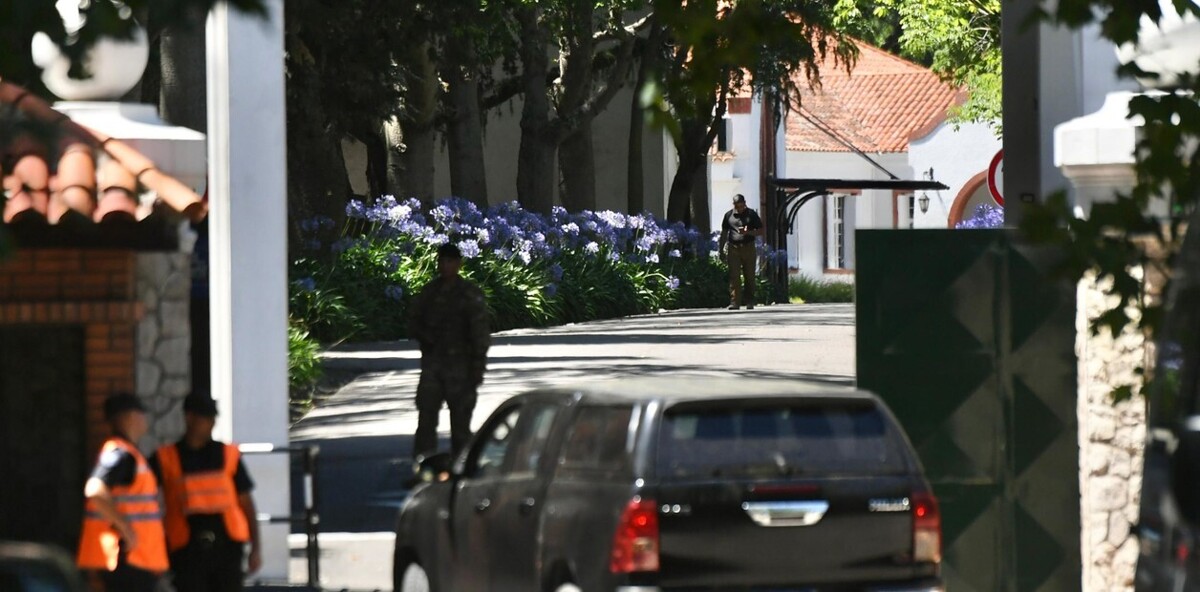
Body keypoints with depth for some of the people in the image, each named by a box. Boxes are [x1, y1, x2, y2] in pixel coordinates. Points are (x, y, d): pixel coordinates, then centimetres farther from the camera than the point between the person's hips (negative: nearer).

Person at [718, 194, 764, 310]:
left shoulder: (751, 214, 5)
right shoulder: (729, 215, 9)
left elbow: (760, 231, 6)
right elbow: (724, 233, 16)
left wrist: (748, 232, -12)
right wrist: (721, 250, 11)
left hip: (748, 248, 0)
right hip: (734, 248, 0)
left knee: (749, 277, 3)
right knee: (734, 276, -8)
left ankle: (750, 302, 13)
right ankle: (734, 302, -11)